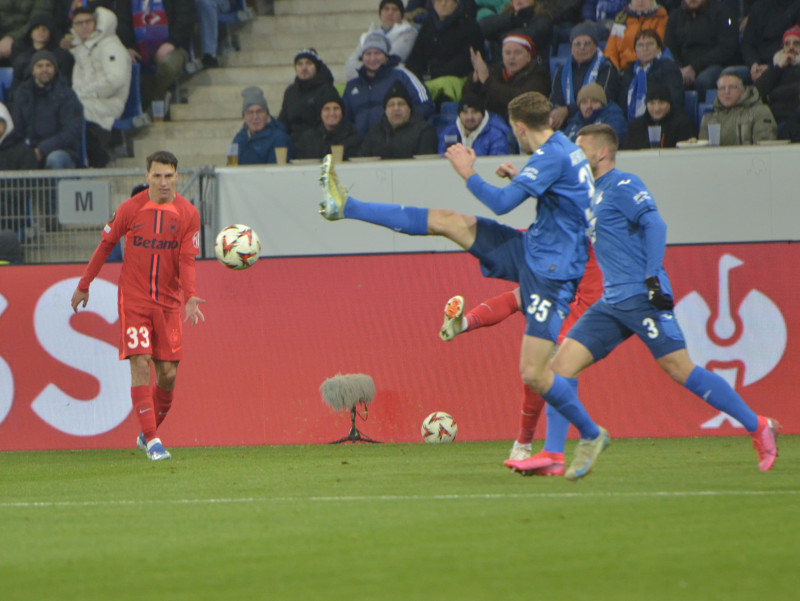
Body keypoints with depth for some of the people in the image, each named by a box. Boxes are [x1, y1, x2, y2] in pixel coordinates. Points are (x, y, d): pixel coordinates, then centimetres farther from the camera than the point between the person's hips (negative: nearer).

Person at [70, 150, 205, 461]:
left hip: (169, 302, 2)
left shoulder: (188, 214, -2)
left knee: (168, 373, 1)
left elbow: (187, 260, -3)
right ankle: (151, 441, -14)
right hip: (134, 299, -2)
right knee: (141, 365, -14)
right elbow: (106, 244, 8)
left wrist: (190, 297, -19)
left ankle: (147, 433, 22)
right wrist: (83, 286, 11)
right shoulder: (130, 209, -4)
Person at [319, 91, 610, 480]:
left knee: (533, 374, -13)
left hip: (551, 273, -10)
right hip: (528, 249, 10)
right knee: (446, 221, 3)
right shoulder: (565, 150, 10)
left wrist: (467, 173, -8)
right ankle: (345, 207, 6)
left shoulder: (552, 157, -20)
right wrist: (517, 179, 22)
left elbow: (501, 203, -22)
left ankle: (591, 435, 9)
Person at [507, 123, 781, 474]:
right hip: (612, 302, 9)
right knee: (561, 365, -1)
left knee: (680, 369, -12)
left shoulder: (622, 186, -6)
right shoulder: (596, 194, 21)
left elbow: (655, 224, -17)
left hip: (641, 297, -9)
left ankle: (759, 428, -3)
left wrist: (653, 277, -25)